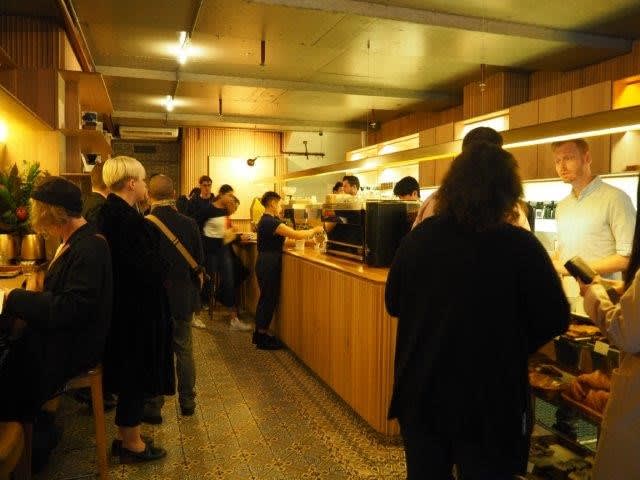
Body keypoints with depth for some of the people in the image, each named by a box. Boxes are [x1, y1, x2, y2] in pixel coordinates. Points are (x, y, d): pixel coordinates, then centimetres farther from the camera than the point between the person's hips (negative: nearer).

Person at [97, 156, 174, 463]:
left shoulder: (110, 213, 7)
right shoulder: (128, 219, -23)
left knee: (129, 374, 20)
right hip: (137, 310, -10)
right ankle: (132, 444, 23)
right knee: (137, 376, 6)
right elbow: (147, 269, -25)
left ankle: (125, 437, 35)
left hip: (123, 307, 10)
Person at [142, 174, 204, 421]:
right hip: (184, 299, 2)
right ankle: (187, 401, 28)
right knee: (184, 351, 16)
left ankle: (154, 406, 22)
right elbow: (199, 262, -2)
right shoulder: (189, 224, -10)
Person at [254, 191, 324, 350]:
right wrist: (315, 230, -10)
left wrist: (306, 237, 6)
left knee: (266, 298, 17)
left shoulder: (266, 220, 12)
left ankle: (259, 334, 26)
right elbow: (295, 234, -25)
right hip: (269, 265, -10)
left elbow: (279, 240, 13)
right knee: (269, 299, -1)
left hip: (265, 263, 10)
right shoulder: (271, 222, -20)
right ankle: (263, 339, 9)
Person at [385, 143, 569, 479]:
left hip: (419, 392, 3)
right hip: (488, 400, -3)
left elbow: (394, 303, 4)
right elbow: (554, 321, -7)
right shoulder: (521, 246, -19)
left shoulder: (418, 237, -9)